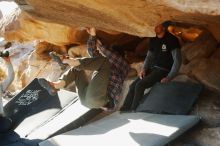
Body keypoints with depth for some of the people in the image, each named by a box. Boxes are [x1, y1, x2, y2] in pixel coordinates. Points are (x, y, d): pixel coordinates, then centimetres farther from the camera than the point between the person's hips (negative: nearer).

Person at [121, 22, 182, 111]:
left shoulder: (171, 40, -9)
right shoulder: (153, 40, 12)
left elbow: (177, 61, -12)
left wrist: (168, 78, -18)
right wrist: (144, 69, 1)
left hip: (163, 70, -7)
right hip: (151, 69, 7)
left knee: (140, 85, -25)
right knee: (133, 86, -11)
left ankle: (133, 112, -19)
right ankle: (123, 111, -8)